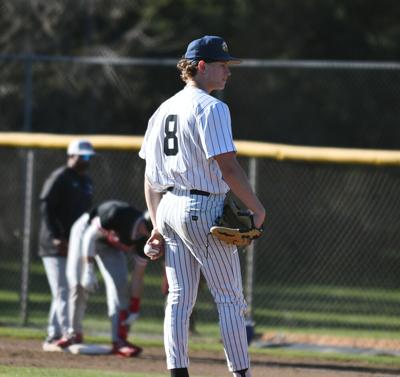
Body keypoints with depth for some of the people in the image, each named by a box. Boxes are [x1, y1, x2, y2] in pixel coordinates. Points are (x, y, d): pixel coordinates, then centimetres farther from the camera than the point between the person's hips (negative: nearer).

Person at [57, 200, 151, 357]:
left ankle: (119, 340, -12)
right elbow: (90, 235, -28)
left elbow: (138, 277, -15)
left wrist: (134, 309, -15)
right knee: (77, 284, -6)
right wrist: (89, 271, -30)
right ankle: (75, 333, 10)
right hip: (86, 231, -3)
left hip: (110, 246, 3)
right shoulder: (117, 214, -41)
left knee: (119, 284, -12)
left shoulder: (145, 240, -24)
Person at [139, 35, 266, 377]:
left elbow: (150, 178, 16)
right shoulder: (210, 108, -11)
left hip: (168, 207, 8)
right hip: (203, 209, -8)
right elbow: (228, 167, -18)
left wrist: (157, 225, 18)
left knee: (179, 298, 7)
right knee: (230, 298, -1)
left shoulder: (163, 110, 15)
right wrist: (256, 208, -8)